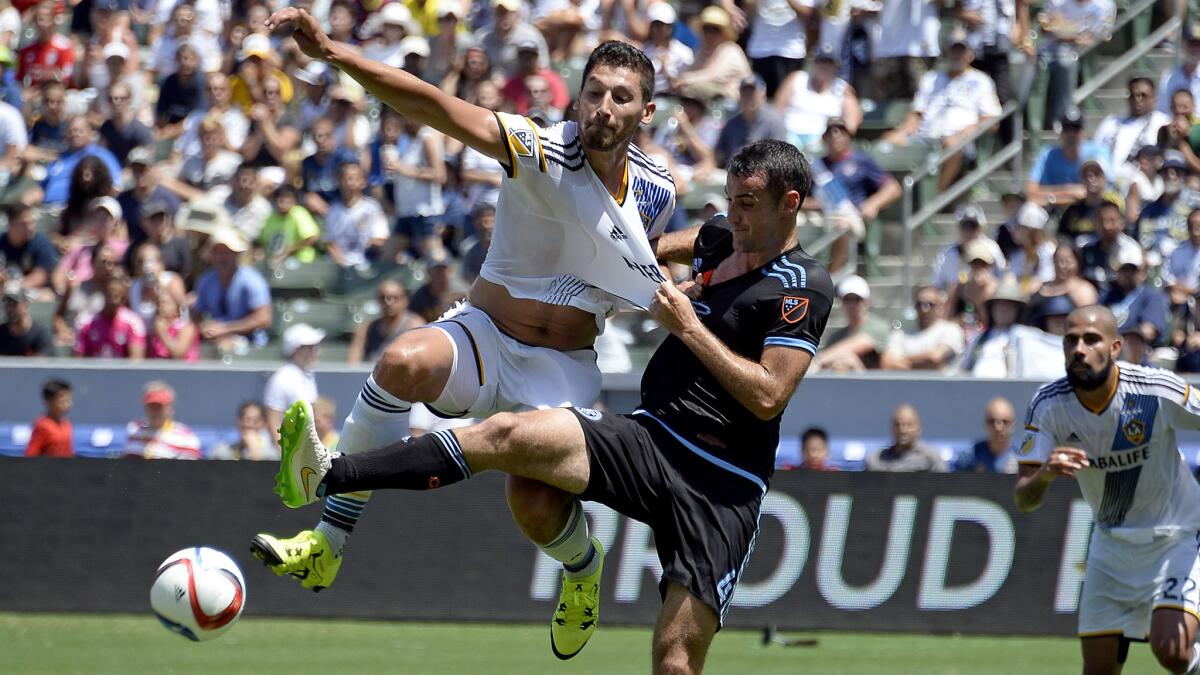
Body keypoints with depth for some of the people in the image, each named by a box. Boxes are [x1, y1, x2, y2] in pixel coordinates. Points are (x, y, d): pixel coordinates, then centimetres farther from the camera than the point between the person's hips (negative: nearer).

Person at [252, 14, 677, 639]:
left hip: (563, 368, 2)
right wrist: (334, 54, -42)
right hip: (484, 333, -2)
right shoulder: (543, 151, -14)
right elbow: (441, 110, -29)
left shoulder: (656, 194, -1)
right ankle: (327, 545, -27)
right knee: (403, 363, -35)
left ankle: (581, 566, 20)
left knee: (535, 505, -21)